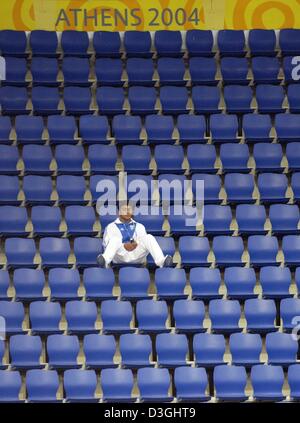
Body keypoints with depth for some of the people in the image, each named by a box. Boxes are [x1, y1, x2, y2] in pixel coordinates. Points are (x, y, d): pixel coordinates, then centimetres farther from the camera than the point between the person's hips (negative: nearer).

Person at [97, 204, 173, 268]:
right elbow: (106, 244, 4)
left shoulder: (139, 226, 28)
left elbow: (145, 241, 13)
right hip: (120, 255, -2)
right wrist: (124, 246, -13)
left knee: (149, 237, -23)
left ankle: (161, 261, -48)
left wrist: (137, 244, -11)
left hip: (137, 256, 2)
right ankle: (105, 261, -62)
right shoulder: (111, 227, 19)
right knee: (115, 239, -32)